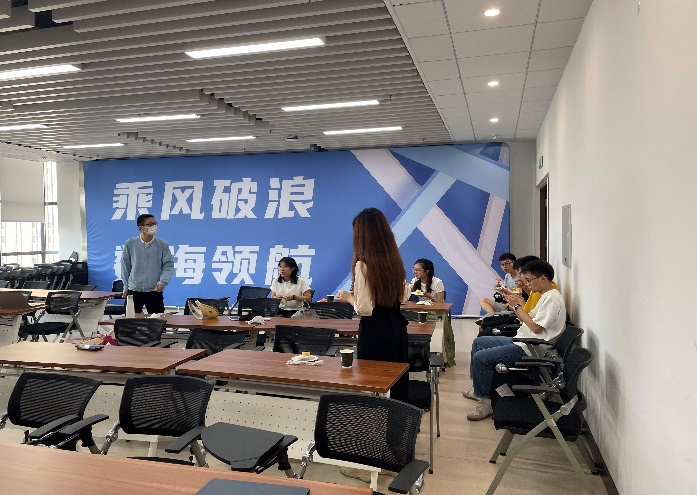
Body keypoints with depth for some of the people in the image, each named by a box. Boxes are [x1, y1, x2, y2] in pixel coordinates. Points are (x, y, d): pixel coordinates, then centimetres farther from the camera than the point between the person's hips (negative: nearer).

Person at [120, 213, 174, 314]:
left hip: (154, 291, -1)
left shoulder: (162, 245, -3)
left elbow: (169, 265, -2)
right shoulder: (130, 244, -1)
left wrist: (163, 282, -15)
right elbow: (125, 265, 7)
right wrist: (126, 286, 9)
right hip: (134, 290, 1)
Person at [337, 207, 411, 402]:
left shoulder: (363, 265, -18)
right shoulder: (395, 260, 2)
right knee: (397, 381, 18)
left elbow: (364, 309, -17)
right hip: (396, 328, 7)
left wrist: (348, 297, 0)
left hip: (374, 332, -6)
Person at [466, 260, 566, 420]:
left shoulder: (553, 299, -17)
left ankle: (486, 402, -5)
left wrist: (518, 306, -15)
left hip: (528, 349, -11)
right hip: (520, 341, 11)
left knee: (480, 357, -18)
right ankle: (478, 387, 18)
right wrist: (517, 304, 3)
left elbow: (536, 327, -23)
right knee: (478, 343, 13)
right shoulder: (546, 296, 15)